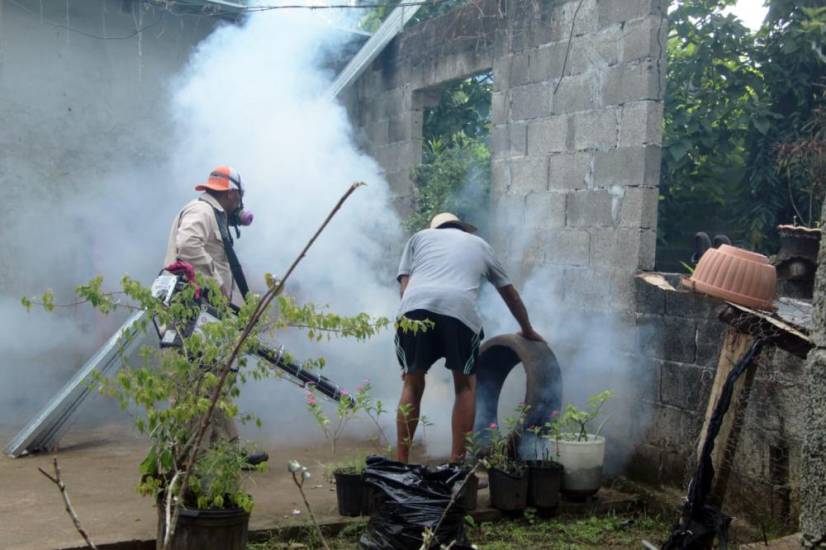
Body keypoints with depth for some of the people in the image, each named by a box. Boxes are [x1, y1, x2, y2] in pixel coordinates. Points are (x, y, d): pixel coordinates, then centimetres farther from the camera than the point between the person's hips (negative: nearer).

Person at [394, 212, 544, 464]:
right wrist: (527, 331, 58)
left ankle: (400, 464, 18)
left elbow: (404, 286, 19)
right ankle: (456, 463, 17)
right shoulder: (479, 244, 37)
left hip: (415, 307, 1)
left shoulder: (420, 237, 34)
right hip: (460, 310, 0)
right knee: (465, 385, 19)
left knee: (412, 384, 17)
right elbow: (510, 293, 45)